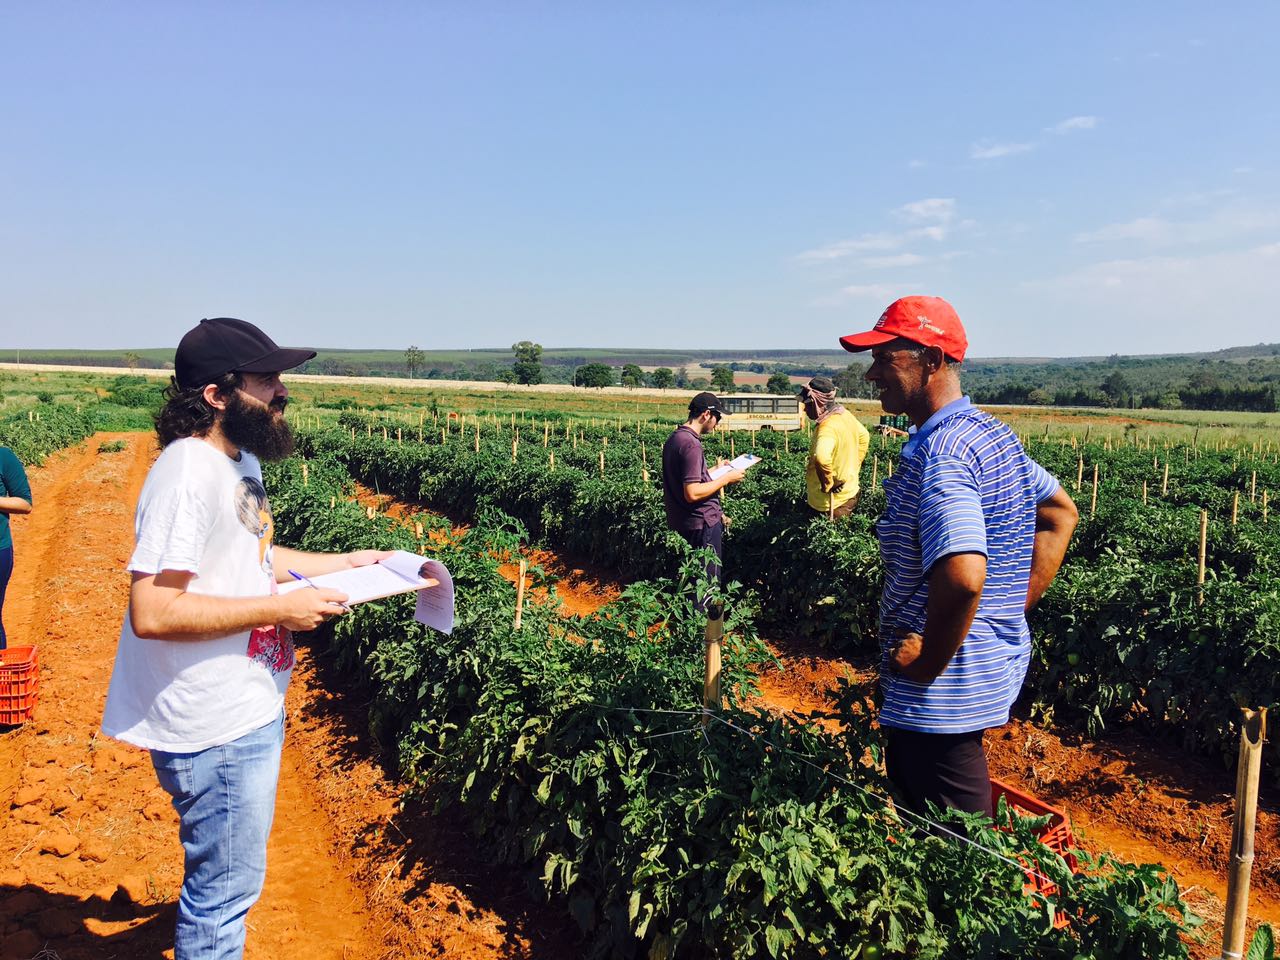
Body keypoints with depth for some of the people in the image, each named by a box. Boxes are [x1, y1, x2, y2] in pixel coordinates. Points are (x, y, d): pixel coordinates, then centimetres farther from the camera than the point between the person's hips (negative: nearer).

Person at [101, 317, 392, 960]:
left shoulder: (239, 460, 7)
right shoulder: (188, 473, -24)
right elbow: (152, 612, -29)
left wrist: (341, 562, 12)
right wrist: (280, 608, -24)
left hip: (248, 708, 10)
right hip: (217, 728, -10)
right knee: (225, 883, 7)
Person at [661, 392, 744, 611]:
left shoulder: (674, 438, 8)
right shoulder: (691, 445, -23)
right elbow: (692, 493, -27)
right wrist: (726, 478, -17)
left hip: (682, 523, 10)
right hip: (702, 524, -10)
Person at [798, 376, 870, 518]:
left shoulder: (828, 427, -27)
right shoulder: (845, 414, 1)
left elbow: (821, 458, -46)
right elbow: (864, 437, 19)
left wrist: (827, 484, -30)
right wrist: (854, 468, 18)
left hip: (832, 501, -9)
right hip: (850, 490, 9)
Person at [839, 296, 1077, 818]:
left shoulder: (938, 452, -24)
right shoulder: (991, 433, 7)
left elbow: (962, 577, -37)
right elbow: (1061, 513, 19)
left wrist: (927, 662, -21)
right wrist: (1014, 607, 13)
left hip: (943, 690, -10)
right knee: (908, 785, 27)